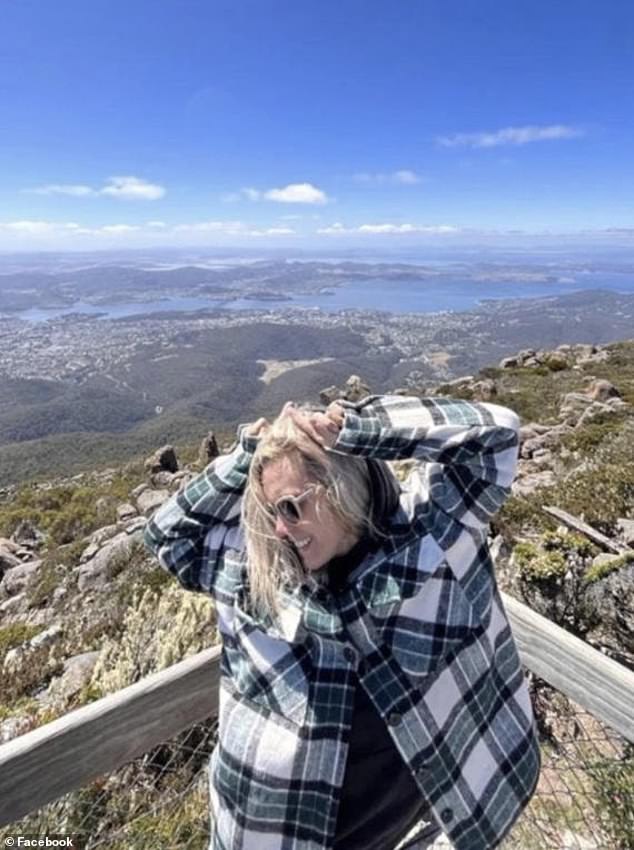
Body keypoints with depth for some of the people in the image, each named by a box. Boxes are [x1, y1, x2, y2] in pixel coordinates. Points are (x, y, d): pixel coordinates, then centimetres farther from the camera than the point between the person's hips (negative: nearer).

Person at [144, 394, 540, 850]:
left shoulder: (425, 528, -17)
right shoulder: (259, 566, -8)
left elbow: (495, 432, -24)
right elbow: (169, 533, 1)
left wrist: (351, 428, -28)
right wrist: (243, 459, -13)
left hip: (403, 794, -1)